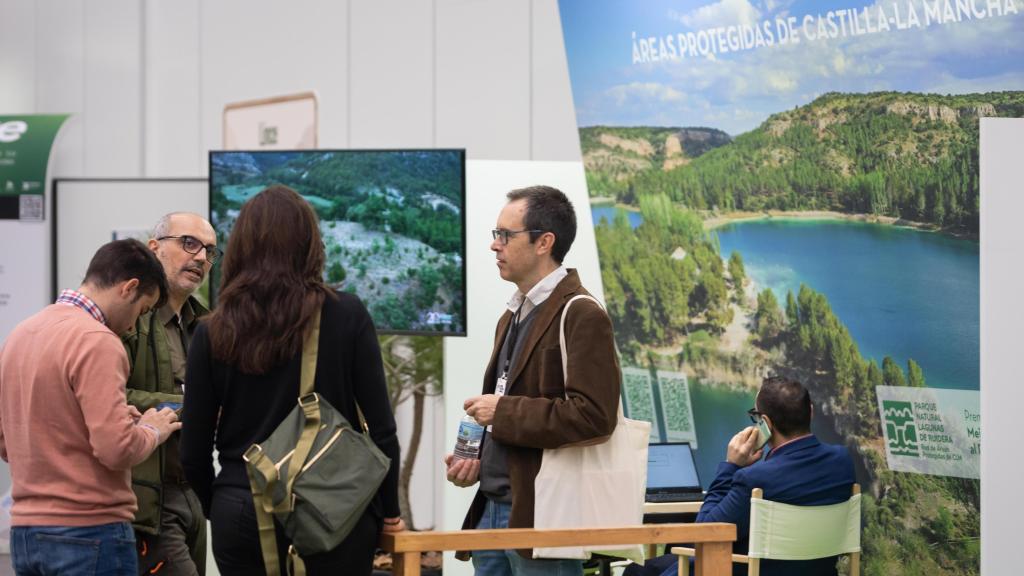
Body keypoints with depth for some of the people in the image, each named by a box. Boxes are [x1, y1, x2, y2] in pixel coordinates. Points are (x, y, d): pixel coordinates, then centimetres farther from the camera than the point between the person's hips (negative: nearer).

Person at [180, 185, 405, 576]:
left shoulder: (213, 333, -1)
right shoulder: (346, 315, -4)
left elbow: (194, 452, 1)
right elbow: (381, 428, -4)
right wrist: (389, 511, 7)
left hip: (244, 515, 1)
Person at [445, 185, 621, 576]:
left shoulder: (581, 316, -11)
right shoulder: (513, 317, 19)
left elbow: (593, 417, -21)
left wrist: (503, 412, -16)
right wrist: (478, 460, 11)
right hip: (492, 508, 9)